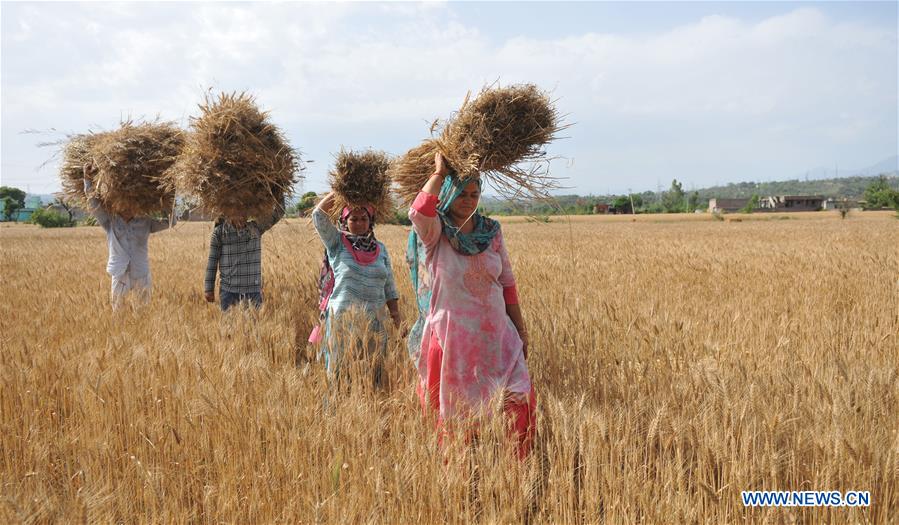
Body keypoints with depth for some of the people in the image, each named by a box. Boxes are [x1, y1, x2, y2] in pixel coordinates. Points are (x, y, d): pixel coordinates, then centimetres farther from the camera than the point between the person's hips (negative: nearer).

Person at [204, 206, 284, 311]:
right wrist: (209, 289, 0)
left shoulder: (256, 228, 4)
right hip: (228, 290, -1)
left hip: (253, 289, 2)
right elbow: (212, 260, 1)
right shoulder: (219, 232, -1)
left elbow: (278, 213, 0)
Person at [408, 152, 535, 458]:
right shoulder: (435, 232, -5)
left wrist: (521, 330, 11)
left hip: (496, 336, 4)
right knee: (457, 412, 6)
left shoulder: (491, 231, 6)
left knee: (519, 404, -2)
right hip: (453, 338, -3)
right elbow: (419, 212, -30)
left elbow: (507, 283, 11)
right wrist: (439, 172, -20)